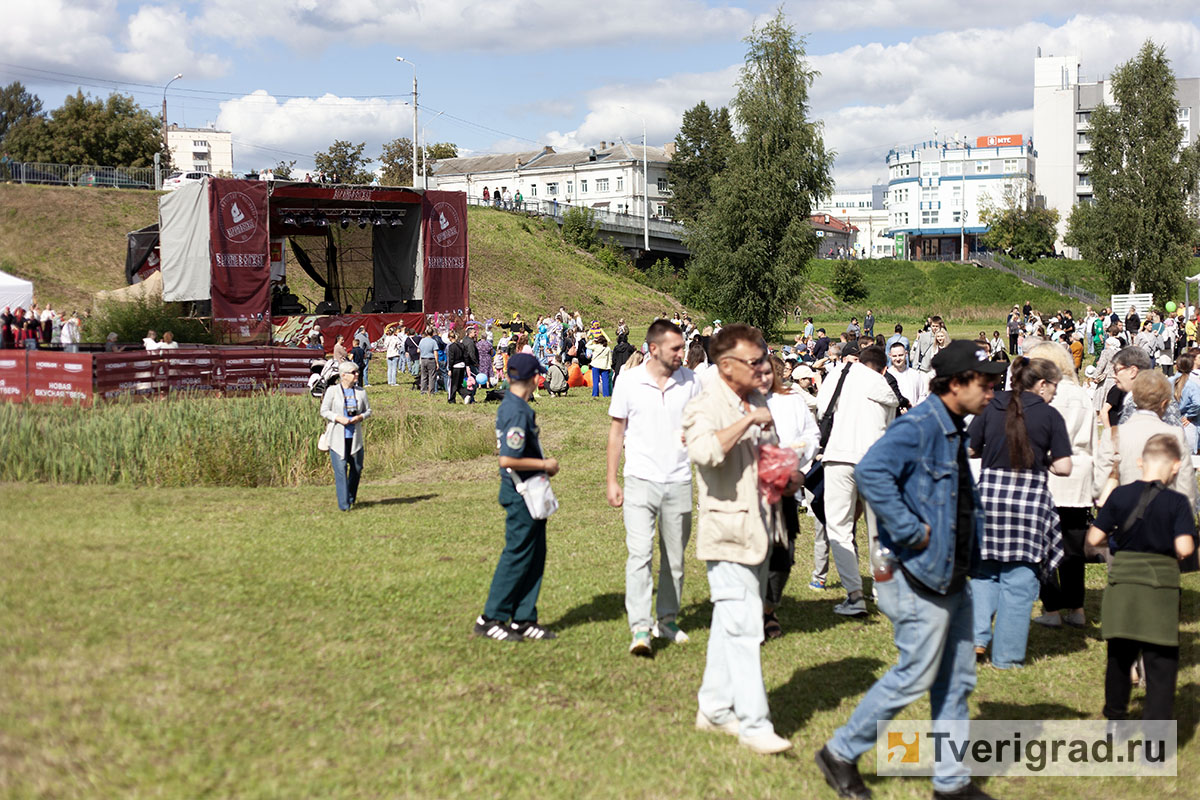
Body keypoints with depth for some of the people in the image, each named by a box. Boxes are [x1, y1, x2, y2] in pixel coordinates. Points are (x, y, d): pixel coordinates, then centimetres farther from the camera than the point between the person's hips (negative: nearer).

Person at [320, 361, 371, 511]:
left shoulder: (361, 392, 5)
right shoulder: (332, 391, -4)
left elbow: (368, 410, 13)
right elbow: (324, 411, -2)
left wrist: (360, 417, -9)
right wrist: (338, 418, -18)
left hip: (355, 436, 4)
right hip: (337, 436, -4)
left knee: (357, 468, 10)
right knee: (340, 469, -7)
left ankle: (351, 499, 31)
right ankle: (344, 504, -5)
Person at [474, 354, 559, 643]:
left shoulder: (509, 406, 10)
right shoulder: (518, 412, -20)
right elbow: (508, 459, -25)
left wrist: (543, 463, 11)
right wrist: (545, 464, -14)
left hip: (528, 494, 10)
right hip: (522, 493, -10)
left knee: (534, 556, 13)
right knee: (518, 555, -2)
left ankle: (524, 619, 19)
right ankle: (491, 619, 6)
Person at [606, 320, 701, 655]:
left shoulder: (690, 380, 2)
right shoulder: (629, 382, -3)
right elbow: (617, 432, 4)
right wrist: (612, 481, 3)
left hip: (679, 482, 3)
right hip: (641, 480, -3)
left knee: (674, 558, 11)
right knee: (639, 553, -14)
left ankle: (667, 620, 26)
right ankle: (640, 629, -16)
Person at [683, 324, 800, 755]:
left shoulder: (759, 402, 13)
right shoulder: (706, 406, -12)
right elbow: (704, 450, -34)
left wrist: (788, 479, 9)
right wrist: (748, 420, -26)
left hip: (758, 528, 9)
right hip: (727, 530, -8)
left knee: (730, 623, 16)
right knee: (744, 627, -9)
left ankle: (714, 708, 26)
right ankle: (753, 723, -4)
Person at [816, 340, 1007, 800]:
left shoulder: (953, 431, 12)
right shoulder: (918, 426, -18)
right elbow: (871, 472, -33)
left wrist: (967, 559, 14)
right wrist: (910, 532, -28)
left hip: (952, 574, 9)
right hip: (918, 576, -9)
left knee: (957, 680, 12)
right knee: (915, 676, -3)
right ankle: (841, 753, 13)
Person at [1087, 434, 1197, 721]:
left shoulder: (1119, 496, -2)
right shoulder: (1177, 502, -9)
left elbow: (1094, 539, -2)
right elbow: (1184, 547, -18)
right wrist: (1176, 554, 4)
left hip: (1122, 586, 3)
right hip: (1160, 589, -3)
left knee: (1119, 656, 20)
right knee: (1161, 663, 2)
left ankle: (1115, 716, 35)